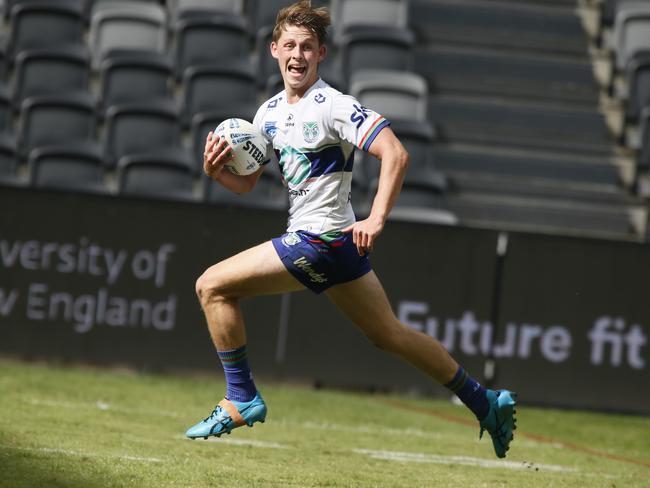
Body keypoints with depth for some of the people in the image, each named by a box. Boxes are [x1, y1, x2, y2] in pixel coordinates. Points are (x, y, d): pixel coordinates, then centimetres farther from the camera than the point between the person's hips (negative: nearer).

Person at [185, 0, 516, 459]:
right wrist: (216, 168, -4)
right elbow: (245, 182, 17)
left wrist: (376, 221, -30)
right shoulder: (270, 111, 11)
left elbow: (396, 154, -23)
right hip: (336, 244, 9)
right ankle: (485, 402, 24)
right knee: (389, 333, 16)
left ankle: (240, 401, 1)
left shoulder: (333, 106, -14)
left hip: (319, 239, -9)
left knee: (212, 286, -7)